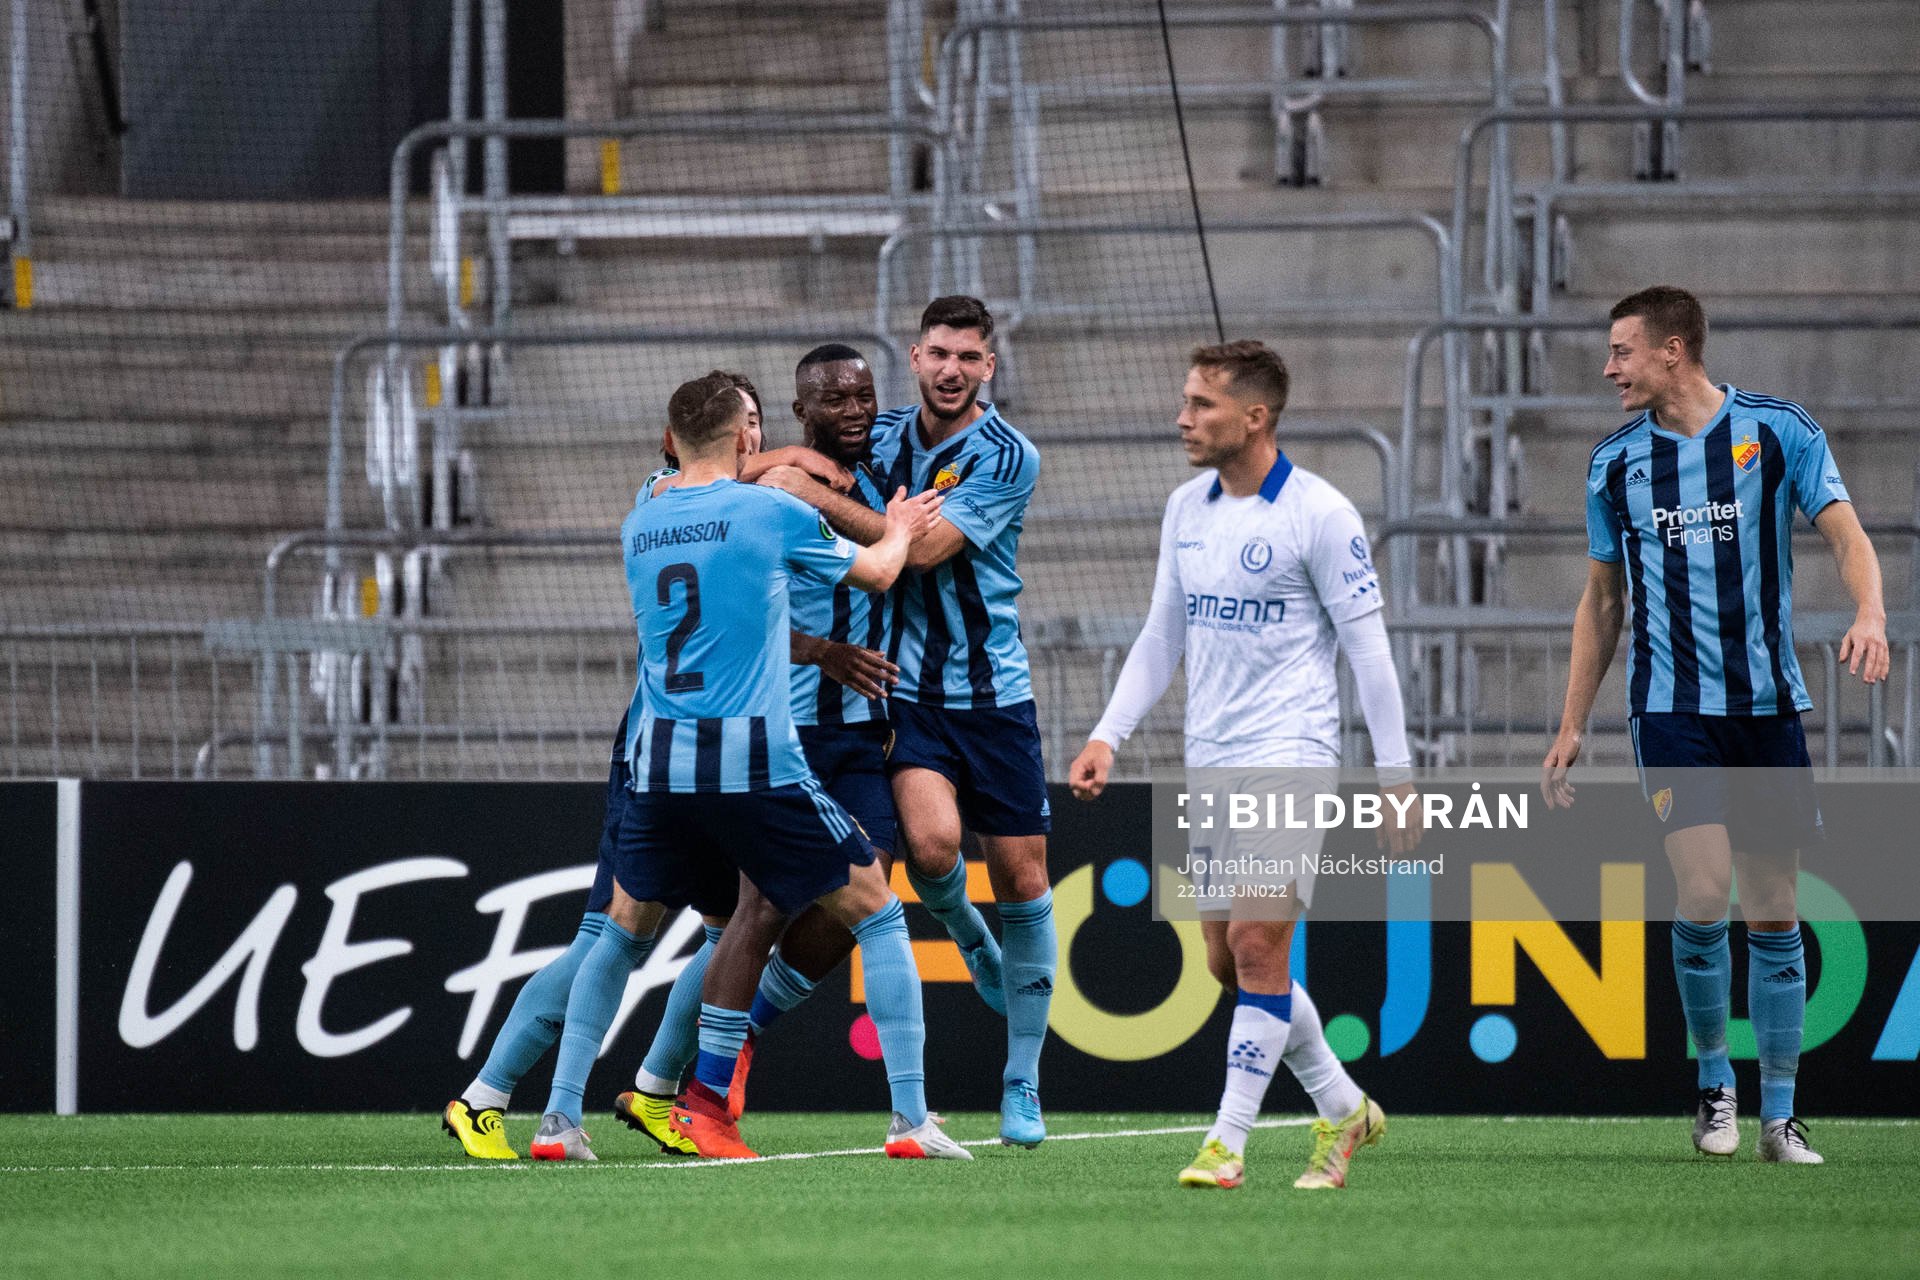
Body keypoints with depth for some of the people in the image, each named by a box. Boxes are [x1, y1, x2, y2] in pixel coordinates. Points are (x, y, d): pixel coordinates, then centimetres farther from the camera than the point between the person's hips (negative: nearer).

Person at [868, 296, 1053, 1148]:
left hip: (992, 690, -1)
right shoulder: (883, 434, 3)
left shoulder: (1007, 458, -11)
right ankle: (961, 930, 13)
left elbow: (922, 548, -20)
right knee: (932, 840, -24)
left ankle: (1022, 1086, 15)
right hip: (904, 687, 1)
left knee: (1021, 877, 2)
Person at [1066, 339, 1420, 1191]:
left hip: (1290, 754, -7)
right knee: (1227, 959, 8)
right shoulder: (1186, 509, 10)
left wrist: (1396, 776, -9)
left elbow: (1368, 648, -8)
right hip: (1211, 764, 7)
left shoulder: (1319, 514, -9)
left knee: (1256, 944, -14)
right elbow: (1161, 638, 18)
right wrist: (1107, 736, 9)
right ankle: (1344, 1110, 24)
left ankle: (1227, 1144, -11)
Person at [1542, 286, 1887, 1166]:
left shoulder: (1778, 432, 0)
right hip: (1671, 706, 0)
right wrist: (1571, 726, 12)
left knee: (1773, 914, 2)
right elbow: (1601, 600, 15)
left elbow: (1845, 533, -7)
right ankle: (1712, 1078, 4)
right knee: (1704, 894, -16)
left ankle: (1779, 1115, 10)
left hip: (1768, 705, 0)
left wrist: (1868, 614, -28)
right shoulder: (1614, 463, 7)